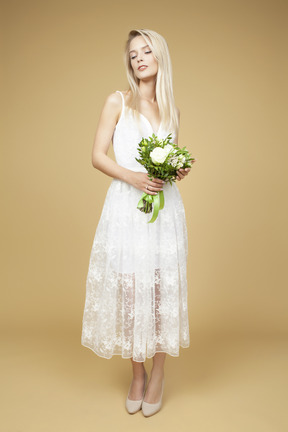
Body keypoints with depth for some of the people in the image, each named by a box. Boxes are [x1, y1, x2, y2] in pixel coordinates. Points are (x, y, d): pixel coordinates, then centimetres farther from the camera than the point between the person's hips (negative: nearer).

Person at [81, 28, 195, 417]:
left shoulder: (171, 109, 15)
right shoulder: (118, 101, 5)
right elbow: (98, 156, -2)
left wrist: (179, 170, -1)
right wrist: (134, 177, -16)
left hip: (165, 207, 3)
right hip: (126, 207, -2)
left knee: (163, 288, 3)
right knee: (128, 288, 2)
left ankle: (158, 376, 22)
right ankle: (137, 375, 23)